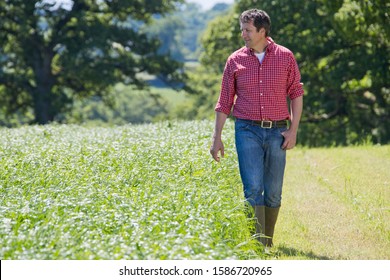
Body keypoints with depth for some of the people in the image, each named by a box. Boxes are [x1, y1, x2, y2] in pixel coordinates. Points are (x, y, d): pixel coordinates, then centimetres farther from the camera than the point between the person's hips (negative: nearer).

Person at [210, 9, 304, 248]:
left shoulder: (285, 57, 2)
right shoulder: (235, 60, 4)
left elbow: (296, 94, 6)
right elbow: (225, 102, 8)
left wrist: (293, 130, -2)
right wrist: (217, 137, 4)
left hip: (277, 132, 1)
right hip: (248, 131, -1)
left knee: (273, 191, 6)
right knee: (253, 188, -12)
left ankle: (268, 240, 20)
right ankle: (257, 242, -14)